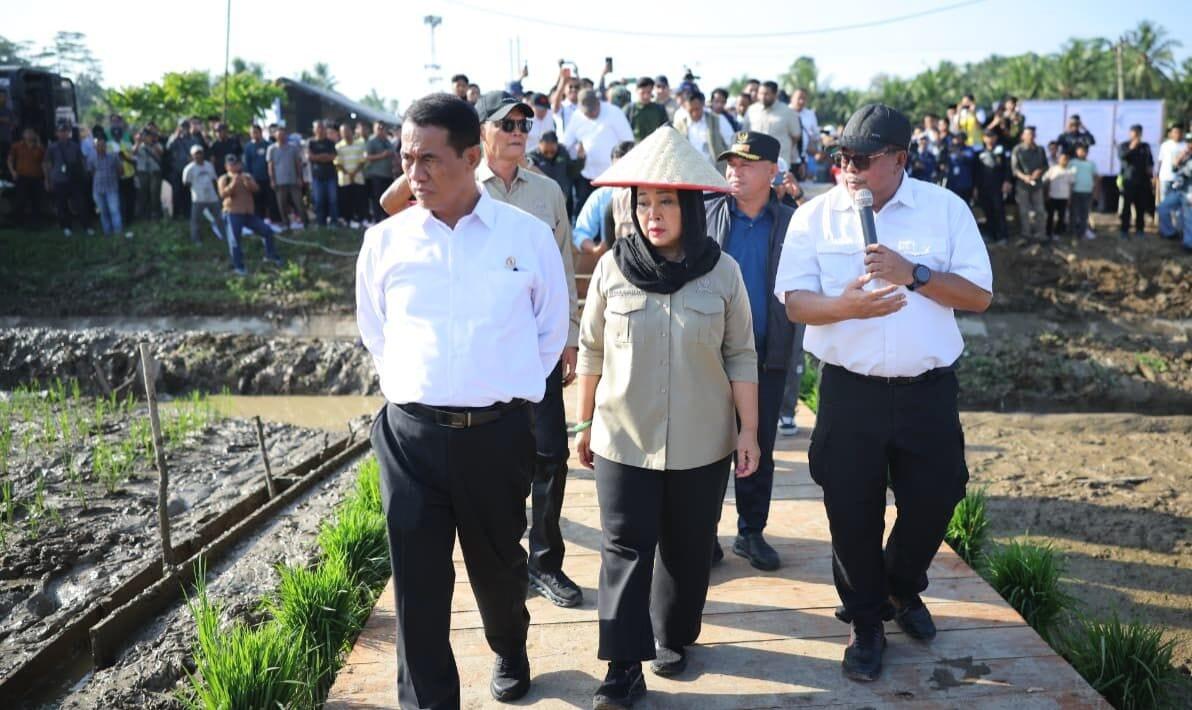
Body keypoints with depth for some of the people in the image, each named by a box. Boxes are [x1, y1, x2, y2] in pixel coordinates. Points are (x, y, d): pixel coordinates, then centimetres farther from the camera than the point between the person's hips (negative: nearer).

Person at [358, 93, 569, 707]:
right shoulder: (385, 241, 0)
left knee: (498, 563, 18)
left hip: (499, 432, 0)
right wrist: (414, 388, 9)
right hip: (410, 433, 1)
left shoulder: (528, 235, -3)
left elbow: (552, 331, 8)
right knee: (417, 581, 3)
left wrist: (505, 391, 8)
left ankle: (510, 651, 48)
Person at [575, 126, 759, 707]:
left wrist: (749, 429, -1)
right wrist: (586, 423, 7)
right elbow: (592, 350, 4)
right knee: (624, 549, 0)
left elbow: (741, 356, 0)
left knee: (687, 548, 13)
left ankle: (673, 637, 35)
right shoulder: (612, 267, -4)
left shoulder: (722, 271, -5)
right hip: (624, 439, 0)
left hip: (701, 442, 1)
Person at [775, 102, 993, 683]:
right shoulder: (815, 216, 0)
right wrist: (847, 305, -26)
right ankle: (865, 622, 29)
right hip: (849, 391, 0)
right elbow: (795, 302, -6)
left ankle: (902, 589, 43)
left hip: (928, 390, 1)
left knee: (933, 500, 11)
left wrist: (914, 275, -18)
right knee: (852, 512, 6)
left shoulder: (945, 209, -1)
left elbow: (980, 295, -3)